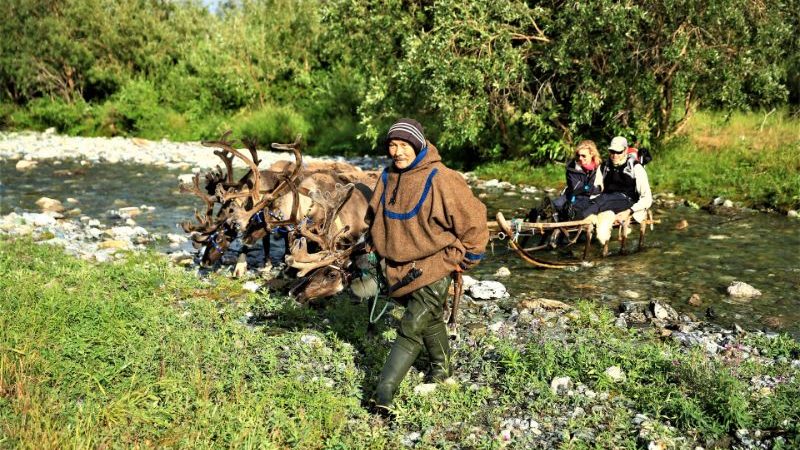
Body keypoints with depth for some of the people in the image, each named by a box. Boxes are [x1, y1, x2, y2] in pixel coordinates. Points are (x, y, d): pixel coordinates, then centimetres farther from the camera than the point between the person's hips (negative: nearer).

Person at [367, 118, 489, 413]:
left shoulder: (440, 179, -18)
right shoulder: (389, 177, 2)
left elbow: (473, 220, -13)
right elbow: (375, 215, 20)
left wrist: (462, 258, -6)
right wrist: (377, 245, 18)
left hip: (434, 265, -6)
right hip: (400, 267, 6)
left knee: (412, 328, -11)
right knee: (429, 321, 21)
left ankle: (384, 390, -8)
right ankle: (442, 367, 42)